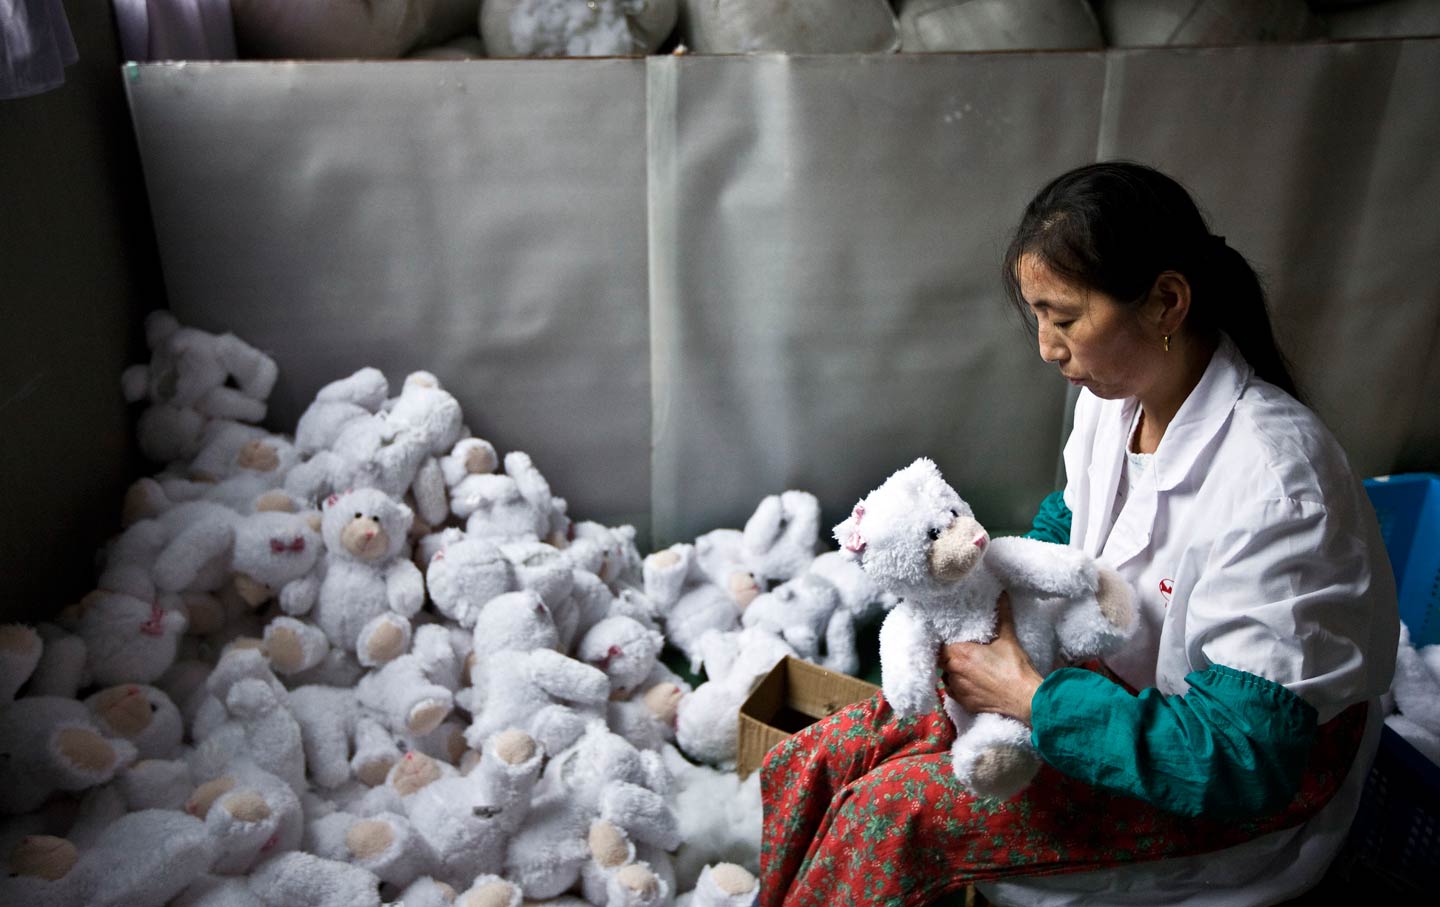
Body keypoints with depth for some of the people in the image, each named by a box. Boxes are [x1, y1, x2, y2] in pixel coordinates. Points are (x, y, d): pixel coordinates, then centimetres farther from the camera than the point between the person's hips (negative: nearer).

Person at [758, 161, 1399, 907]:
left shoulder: (1274, 484, -31)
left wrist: (1030, 696, -27)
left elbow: (1242, 761, -31)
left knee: (895, 807, -21)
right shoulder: (1113, 396, -6)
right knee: (817, 762, -6)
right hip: (1114, 676, 7)